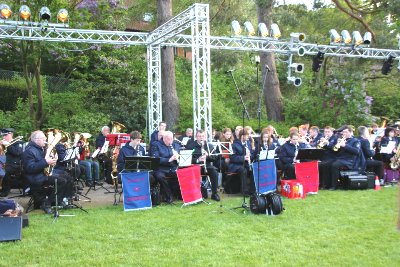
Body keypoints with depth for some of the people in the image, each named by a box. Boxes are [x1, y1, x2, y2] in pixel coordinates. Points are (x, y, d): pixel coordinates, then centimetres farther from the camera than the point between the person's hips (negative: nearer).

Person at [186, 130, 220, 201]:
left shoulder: (209, 146, 12)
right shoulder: (191, 146, 3)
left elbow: (215, 158, 7)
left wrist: (207, 155, -13)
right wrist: (197, 160, -24)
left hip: (207, 166, 2)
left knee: (214, 172, -27)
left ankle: (214, 194, -13)